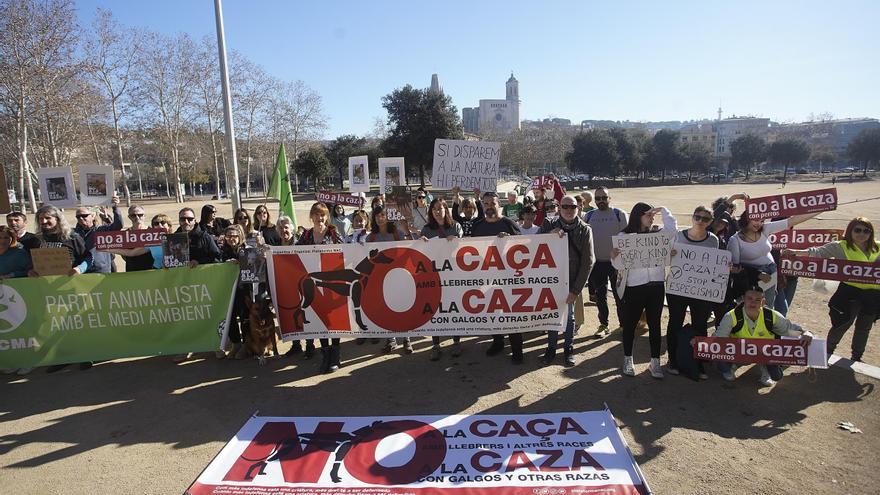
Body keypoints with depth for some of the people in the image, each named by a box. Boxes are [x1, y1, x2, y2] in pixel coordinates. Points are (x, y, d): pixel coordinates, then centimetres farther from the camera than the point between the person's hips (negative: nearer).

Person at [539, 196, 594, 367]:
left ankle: (568, 348, 28)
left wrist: (576, 290, -11)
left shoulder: (585, 230, -4)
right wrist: (549, 235, -22)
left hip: (571, 280, -1)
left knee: (569, 315, 10)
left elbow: (587, 262, -6)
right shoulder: (549, 225, -1)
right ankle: (551, 347, 27)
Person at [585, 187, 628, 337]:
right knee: (600, 295, 10)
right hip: (597, 262, 3)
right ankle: (603, 324, 22)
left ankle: (623, 323, 19)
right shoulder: (589, 216, 5)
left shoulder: (619, 215, -3)